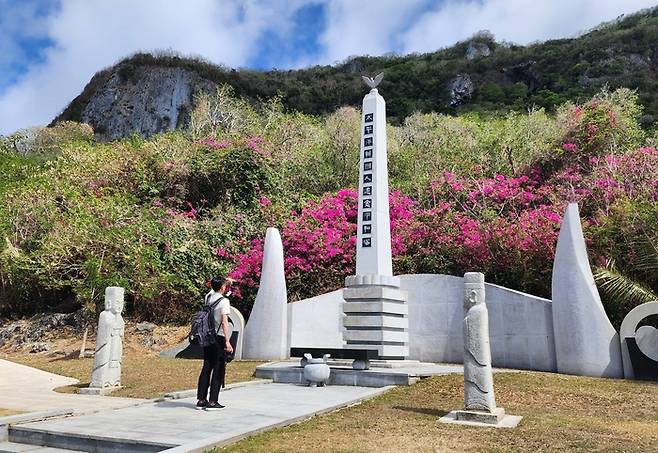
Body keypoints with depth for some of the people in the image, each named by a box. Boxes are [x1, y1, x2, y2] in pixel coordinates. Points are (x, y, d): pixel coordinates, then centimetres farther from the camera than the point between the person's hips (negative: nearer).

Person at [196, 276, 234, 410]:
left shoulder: (208, 297, 5)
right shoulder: (224, 301, -13)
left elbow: (214, 290, 31)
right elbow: (224, 322, -21)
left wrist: (225, 282, 28)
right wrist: (227, 342, -23)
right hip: (219, 338, -7)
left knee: (206, 368, 12)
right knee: (218, 370, 1)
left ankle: (201, 400, 16)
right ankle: (212, 402, 2)